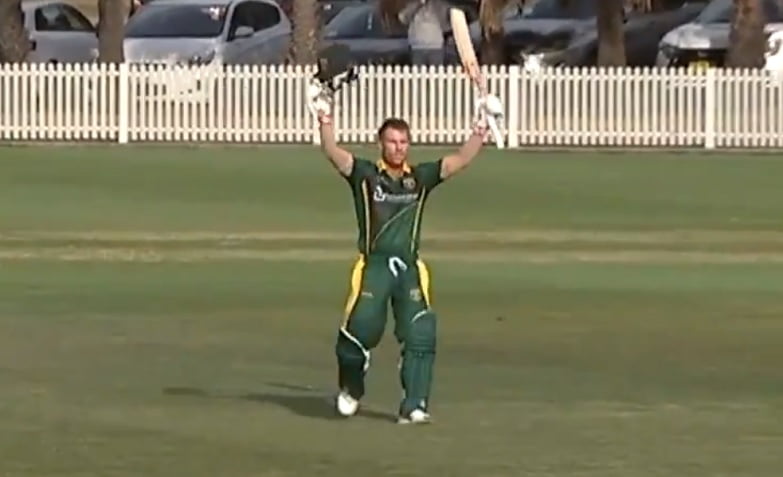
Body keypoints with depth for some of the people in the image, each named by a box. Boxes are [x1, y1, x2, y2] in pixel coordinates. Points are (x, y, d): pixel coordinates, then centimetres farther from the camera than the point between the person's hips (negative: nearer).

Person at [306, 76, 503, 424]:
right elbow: (332, 152, -9)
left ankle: (413, 406, -4)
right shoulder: (364, 174, 3)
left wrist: (480, 129, -3)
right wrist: (325, 120, -22)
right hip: (373, 266, -3)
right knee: (361, 328, -8)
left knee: (419, 335, -7)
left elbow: (461, 160, 6)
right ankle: (350, 391, 21)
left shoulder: (421, 177, 10)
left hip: (409, 268, 3)